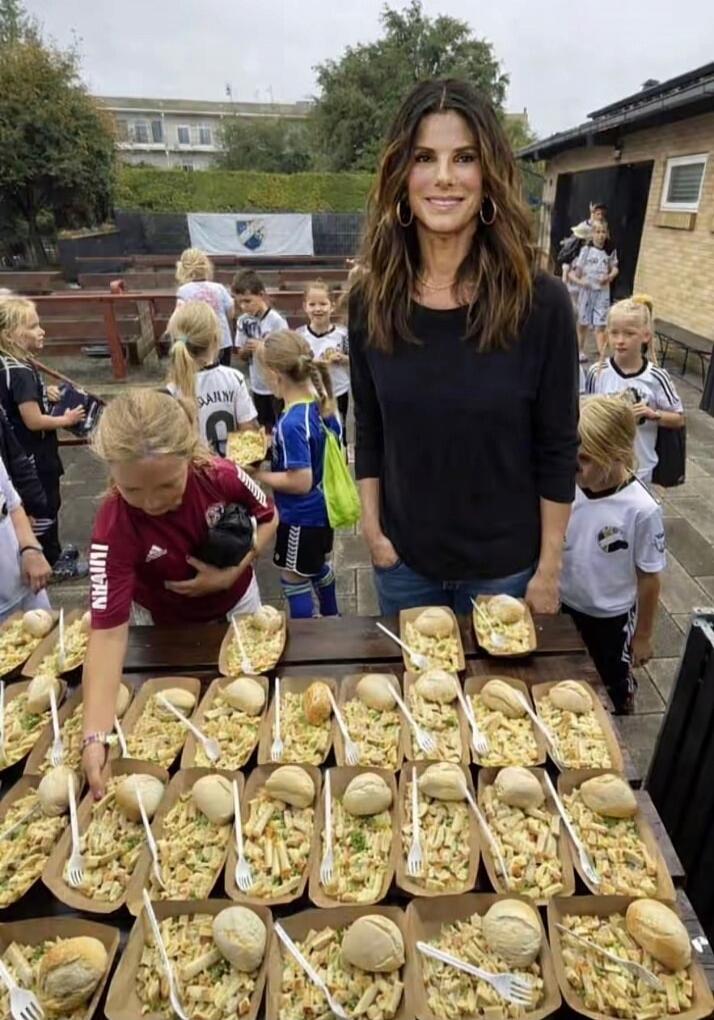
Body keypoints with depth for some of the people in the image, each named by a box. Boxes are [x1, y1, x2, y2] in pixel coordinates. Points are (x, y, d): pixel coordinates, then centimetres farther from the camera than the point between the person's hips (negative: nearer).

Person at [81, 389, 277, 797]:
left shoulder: (222, 476, -31)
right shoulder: (115, 528, -36)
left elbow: (268, 517, -11)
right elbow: (108, 630, -39)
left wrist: (231, 573, -26)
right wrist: (96, 734, -49)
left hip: (236, 602, 2)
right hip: (166, 623, -1)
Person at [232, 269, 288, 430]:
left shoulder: (276, 321, -15)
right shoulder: (243, 321, -1)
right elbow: (242, 358, 7)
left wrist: (262, 348, -23)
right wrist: (245, 350, -15)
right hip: (258, 387, 5)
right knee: (263, 430, 16)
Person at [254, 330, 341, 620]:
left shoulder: (291, 424, -30)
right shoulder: (323, 404, -4)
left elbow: (301, 482, -29)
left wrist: (256, 474, -18)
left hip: (301, 518, -9)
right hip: (323, 507, 9)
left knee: (294, 580, 10)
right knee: (318, 565, 29)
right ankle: (331, 619, 49)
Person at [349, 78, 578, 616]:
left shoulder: (541, 303, -15)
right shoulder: (371, 299, -7)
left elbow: (557, 451, -10)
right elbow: (369, 431, 2)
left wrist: (549, 568, -7)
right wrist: (372, 528, 0)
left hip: (504, 564, -2)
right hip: (403, 558, 3)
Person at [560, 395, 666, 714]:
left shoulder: (641, 510, -26)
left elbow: (649, 578, -13)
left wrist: (643, 635, -3)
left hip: (611, 617, -3)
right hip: (564, 605, 3)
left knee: (614, 685, 23)